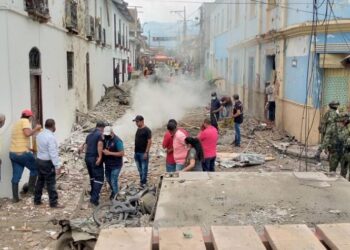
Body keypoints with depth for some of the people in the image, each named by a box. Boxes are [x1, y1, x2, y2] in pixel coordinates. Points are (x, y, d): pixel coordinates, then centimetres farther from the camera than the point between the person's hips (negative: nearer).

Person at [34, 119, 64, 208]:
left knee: (40, 181, 18)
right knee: (51, 183, -1)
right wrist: (57, 165, -20)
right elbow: (53, 153, -23)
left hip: (39, 160, 9)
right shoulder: (50, 137, -21)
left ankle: (37, 200, 26)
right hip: (48, 163, -8)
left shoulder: (40, 134, 6)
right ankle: (53, 203, 5)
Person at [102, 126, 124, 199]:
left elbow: (122, 153, -23)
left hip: (116, 165, -7)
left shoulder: (117, 141, -20)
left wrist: (109, 153, -25)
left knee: (113, 181, -4)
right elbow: (102, 149, 17)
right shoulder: (105, 139, 2)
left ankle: (115, 195, 17)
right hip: (107, 164, 7)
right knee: (108, 179, 19)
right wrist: (103, 151, -7)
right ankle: (113, 191, 44)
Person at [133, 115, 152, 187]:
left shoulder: (147, 130, -13)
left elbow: (149, 142, -15)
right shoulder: (138, 129, 11)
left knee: (144, 168, 1)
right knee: (139, 168, 14)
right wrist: (135, 152, 15)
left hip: (143, 153, -8)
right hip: (137, 152, 8)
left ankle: (143, 182, 9)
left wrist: (146, 152, -18)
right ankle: (142, 180, 25)